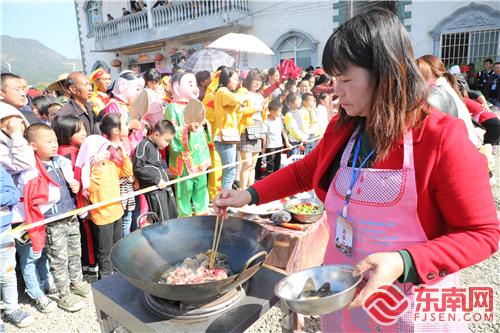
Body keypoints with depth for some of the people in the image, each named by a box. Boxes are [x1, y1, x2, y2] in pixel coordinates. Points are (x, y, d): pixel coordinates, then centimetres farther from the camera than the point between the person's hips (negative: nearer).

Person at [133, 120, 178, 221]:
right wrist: (156, 179, -17)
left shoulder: (156, 147, 16)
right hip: (154, 190, -9)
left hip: (165, 187, 9)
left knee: (173, 219, 16)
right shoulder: (144, 145, -10)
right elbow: (137, 169, -16)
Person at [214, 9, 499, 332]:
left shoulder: (443, 140, -20)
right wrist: (251, 195, 3)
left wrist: (404, 263, -29)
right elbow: (304, 172, 12)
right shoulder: (342, 129, -3)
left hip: (409, 306, -5)